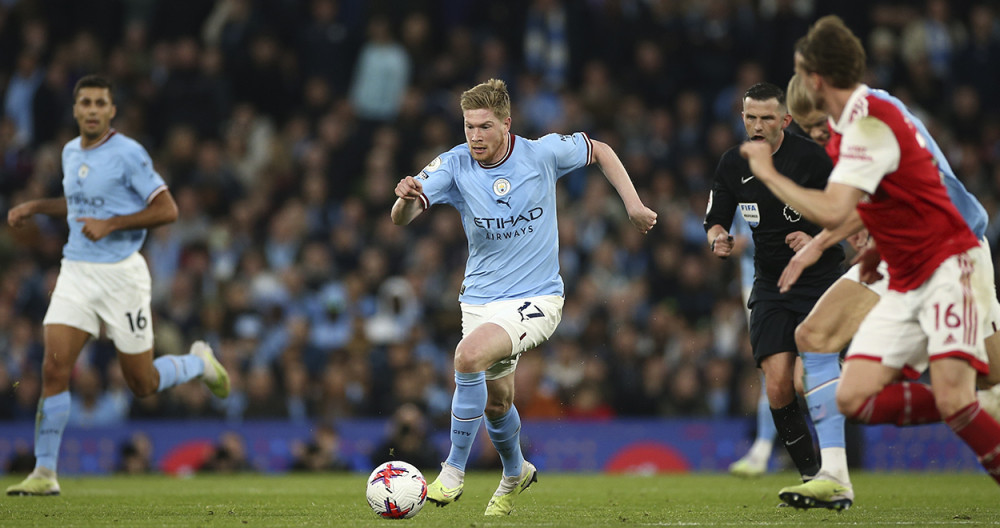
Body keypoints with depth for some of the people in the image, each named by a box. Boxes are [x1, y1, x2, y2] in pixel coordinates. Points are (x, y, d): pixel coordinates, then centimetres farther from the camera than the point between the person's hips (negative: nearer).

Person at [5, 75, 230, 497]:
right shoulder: (70, 152, 10)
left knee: (143, 384, 3)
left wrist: (111, 224, -20)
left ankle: (199, 362, 35)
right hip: (75, 273, 5)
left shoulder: (128, 154, -11)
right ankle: (44, 474, -7)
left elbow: (167, 210, -13)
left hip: (121, 274, -5)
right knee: (54, 369, -11)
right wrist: (34, 207, 15)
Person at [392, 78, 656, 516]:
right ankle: (515, 473, 48)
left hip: (536, 297, -4)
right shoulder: (453, 165, -11)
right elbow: (402, 218, -21)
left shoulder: (542, 152, -13)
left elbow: (599, 151, 7)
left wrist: (633, 205, 1)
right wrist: (407, 197, -44)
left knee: (470, 354, -28)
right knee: (495, 401, 16)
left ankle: (453, 471, -17)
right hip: (480, 297, 4)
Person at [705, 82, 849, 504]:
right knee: (778, 384, -10)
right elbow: (714, 220, 13)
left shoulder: (810, 158, -11)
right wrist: (718, 239, -10)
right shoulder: (733, 164, 3)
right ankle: (811, 476, 2)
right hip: (770, 288, 4)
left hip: (821, 281, -4)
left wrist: (818, 241, -23)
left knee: (807, 381, -17)